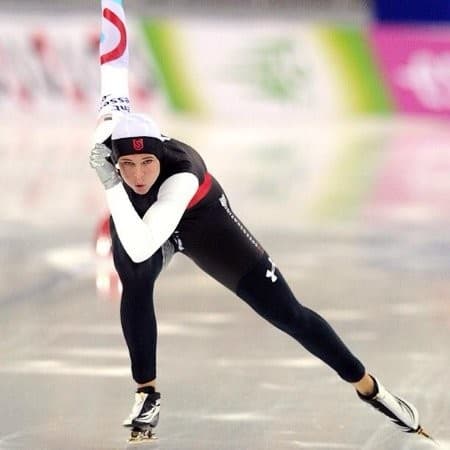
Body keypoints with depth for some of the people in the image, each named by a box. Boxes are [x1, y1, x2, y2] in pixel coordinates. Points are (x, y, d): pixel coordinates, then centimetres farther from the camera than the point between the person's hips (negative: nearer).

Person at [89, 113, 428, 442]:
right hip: (137, 218, 3)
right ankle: (147, 394, -10)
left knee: (286, 313, -2)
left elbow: (141, 250, -59)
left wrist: (112, 185, -62)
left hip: (202, 222, -3)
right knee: (136, 287, -29)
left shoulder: (181, 174, -47)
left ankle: (369, 386, 14)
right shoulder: (111, 153, -33)